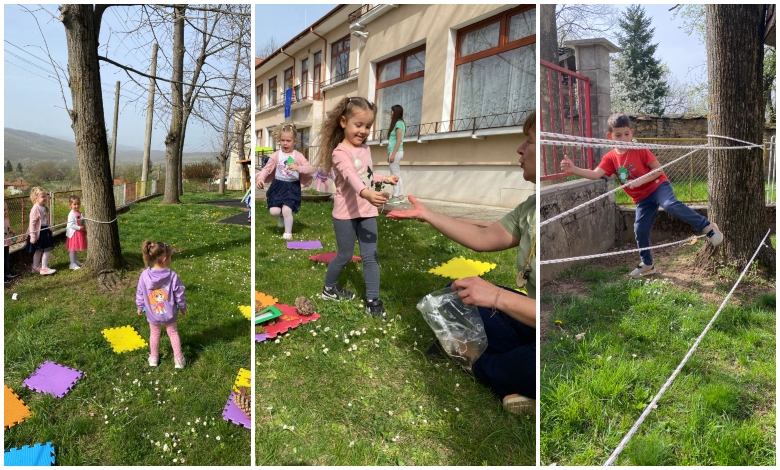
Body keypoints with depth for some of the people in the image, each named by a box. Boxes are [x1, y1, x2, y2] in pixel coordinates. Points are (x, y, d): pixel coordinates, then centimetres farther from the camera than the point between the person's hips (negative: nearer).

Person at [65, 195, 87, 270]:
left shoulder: (79, 213, 9)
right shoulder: (71, 214, -16)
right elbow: (71, 225, -23)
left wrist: (84, 228, 2)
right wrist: (79, 228, -24)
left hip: (80, 233, 8)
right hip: (73, 233, -8)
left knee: (76, 248, 19)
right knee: (72, 249, -1)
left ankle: (75, 261, 32)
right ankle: (72, 264, 4)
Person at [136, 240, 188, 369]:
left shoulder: (144, 275, -17)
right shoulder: (172, 276, -23)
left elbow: (140, 294, -4)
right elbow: (179, 295, -13)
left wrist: (140, 307, 14)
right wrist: (183, 308, 4)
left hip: (152, 314, 2)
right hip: (169, 314, -1)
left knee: (154, 334, 24)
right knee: (173, 333, 19)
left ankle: (154, 358, 41)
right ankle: (178, 359, 25)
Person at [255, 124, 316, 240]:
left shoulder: (298, 155, -5)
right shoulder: (276, 155, 2)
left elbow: (311, 168, -13)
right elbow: (266, 168, 2)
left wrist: (298, 168, -29)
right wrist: (260, 178, -16)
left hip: (292, 186, -2)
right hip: (278, 185, 3)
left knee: (286, 210, -17)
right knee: (274, 211, -8)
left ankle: (288, 232, 9)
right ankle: (282, 216, 32)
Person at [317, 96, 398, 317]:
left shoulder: (365, 148, 8)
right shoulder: (340, 152, -17)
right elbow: (351, 175, -37)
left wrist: (384, 179, 9)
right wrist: (366, 193, -55)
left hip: (367, 211, 6)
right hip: (346, 213, -6)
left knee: (371, 256, 4)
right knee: (345, 255, 8)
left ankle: (373, 300, 12)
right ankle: (329, 288, 33)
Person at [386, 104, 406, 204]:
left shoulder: (398, 123, -9)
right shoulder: (398, 123, 18)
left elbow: (399, 140, -16)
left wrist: (393, 154, -19)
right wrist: (390, 154, 17)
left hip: (396, 152, -9)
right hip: (395, 152, 9)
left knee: (395, 175, -8)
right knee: (397, 175, 9)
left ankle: (396, 197, -7)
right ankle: (400, 196, 12)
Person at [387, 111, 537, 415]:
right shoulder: (533, 205, -2)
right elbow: (484, 238, 3)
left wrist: (497, 297, -36)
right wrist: (425, 214, 1)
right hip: (528, 319, 8)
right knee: (454, 295, 7)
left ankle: (484, 368, 1)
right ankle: (518, 379, -3)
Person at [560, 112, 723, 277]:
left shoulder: (640, 150, -12)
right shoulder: (610, 158, -6)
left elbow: (658, 170, -12)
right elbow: (595, 174, -21)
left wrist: (640, 181, -26)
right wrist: (573, 169, -37)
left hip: (658, 186, -4)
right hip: (642, 198, 4)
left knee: (671, 205, -35)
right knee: (640, 230, 4)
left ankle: (707, 227, -19)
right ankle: (647, 265, 21)